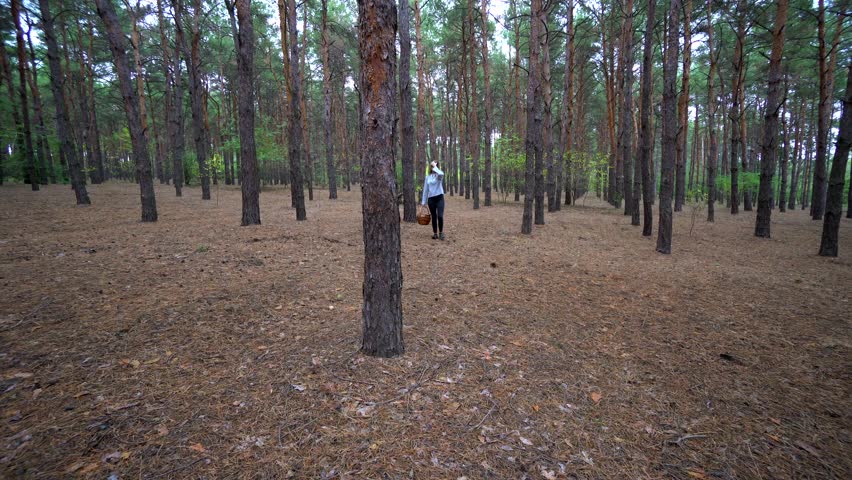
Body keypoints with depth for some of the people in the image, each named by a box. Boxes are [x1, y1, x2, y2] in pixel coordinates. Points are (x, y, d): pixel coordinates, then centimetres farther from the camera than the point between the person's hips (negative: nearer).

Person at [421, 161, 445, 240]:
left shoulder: (439, 175, -3)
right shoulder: (428, 177, 9)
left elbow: (441, 174, -31)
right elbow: (425, 189, 12)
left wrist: (435, 167, -16)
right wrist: (423, 201, 11)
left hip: (439, 197, -3)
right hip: (431, 198, 4)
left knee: (440, 216, -13)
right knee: (434, 217, 7)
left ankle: (441, 232, 5)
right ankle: (435, 233, 17)